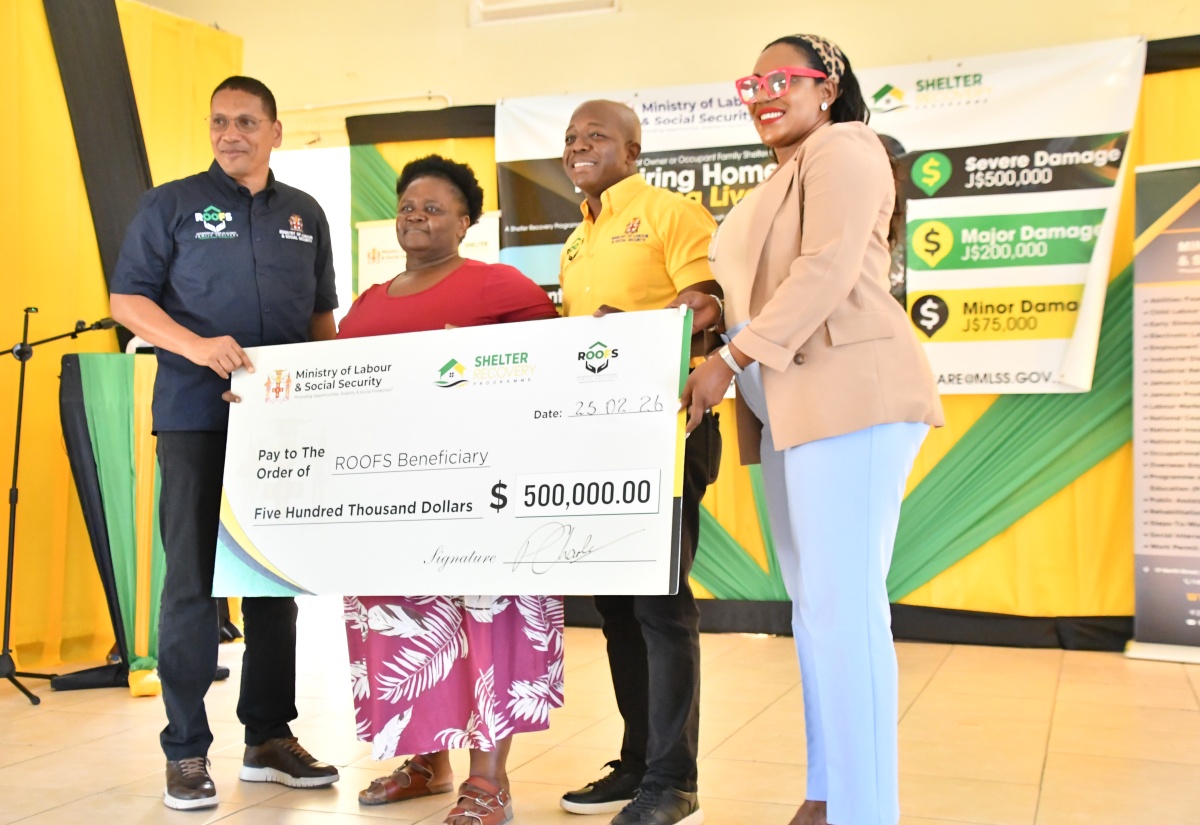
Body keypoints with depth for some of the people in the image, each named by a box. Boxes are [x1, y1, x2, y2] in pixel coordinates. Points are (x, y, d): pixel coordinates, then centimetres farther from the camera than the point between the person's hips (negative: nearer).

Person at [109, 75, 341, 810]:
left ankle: (270, 737, 19)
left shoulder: (306, 215, 14)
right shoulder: (172, 204, 3)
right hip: (196, 416, -4)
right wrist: (196, 346, -18)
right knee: (193, 581, -2)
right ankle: (187, 751, 6)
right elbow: (127, 300, -2)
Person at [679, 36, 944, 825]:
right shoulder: (784, 177, 28)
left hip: (848, 396, -10)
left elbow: (826, 271, -15)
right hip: (794, 407, 10)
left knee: (845, 605, -11)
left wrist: (731, 359, -16)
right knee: (814, 605, 11)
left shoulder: (840, 149, -1)